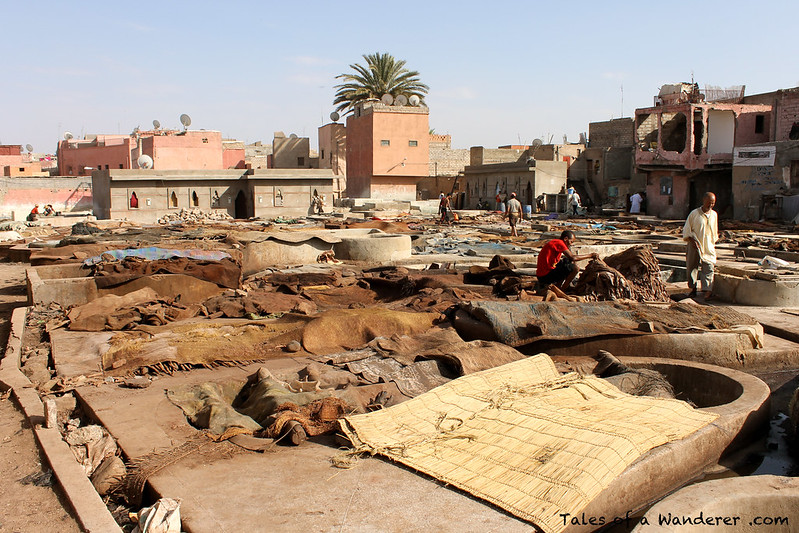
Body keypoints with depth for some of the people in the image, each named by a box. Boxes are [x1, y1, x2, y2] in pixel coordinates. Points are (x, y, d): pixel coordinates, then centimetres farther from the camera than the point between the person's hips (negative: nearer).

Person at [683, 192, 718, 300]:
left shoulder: (714, 215, 9)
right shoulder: (694, 214, -4)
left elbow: (715, 233, 21)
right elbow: (686, 230, -1)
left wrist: (713, 244, 16)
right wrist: (692, 240, -12)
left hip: (709, 248, 2)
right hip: (695, 247, -2)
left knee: (708, 268, -8)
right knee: (692, 267, 5)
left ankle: (707, 292, -12)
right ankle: (693, 288, 19)